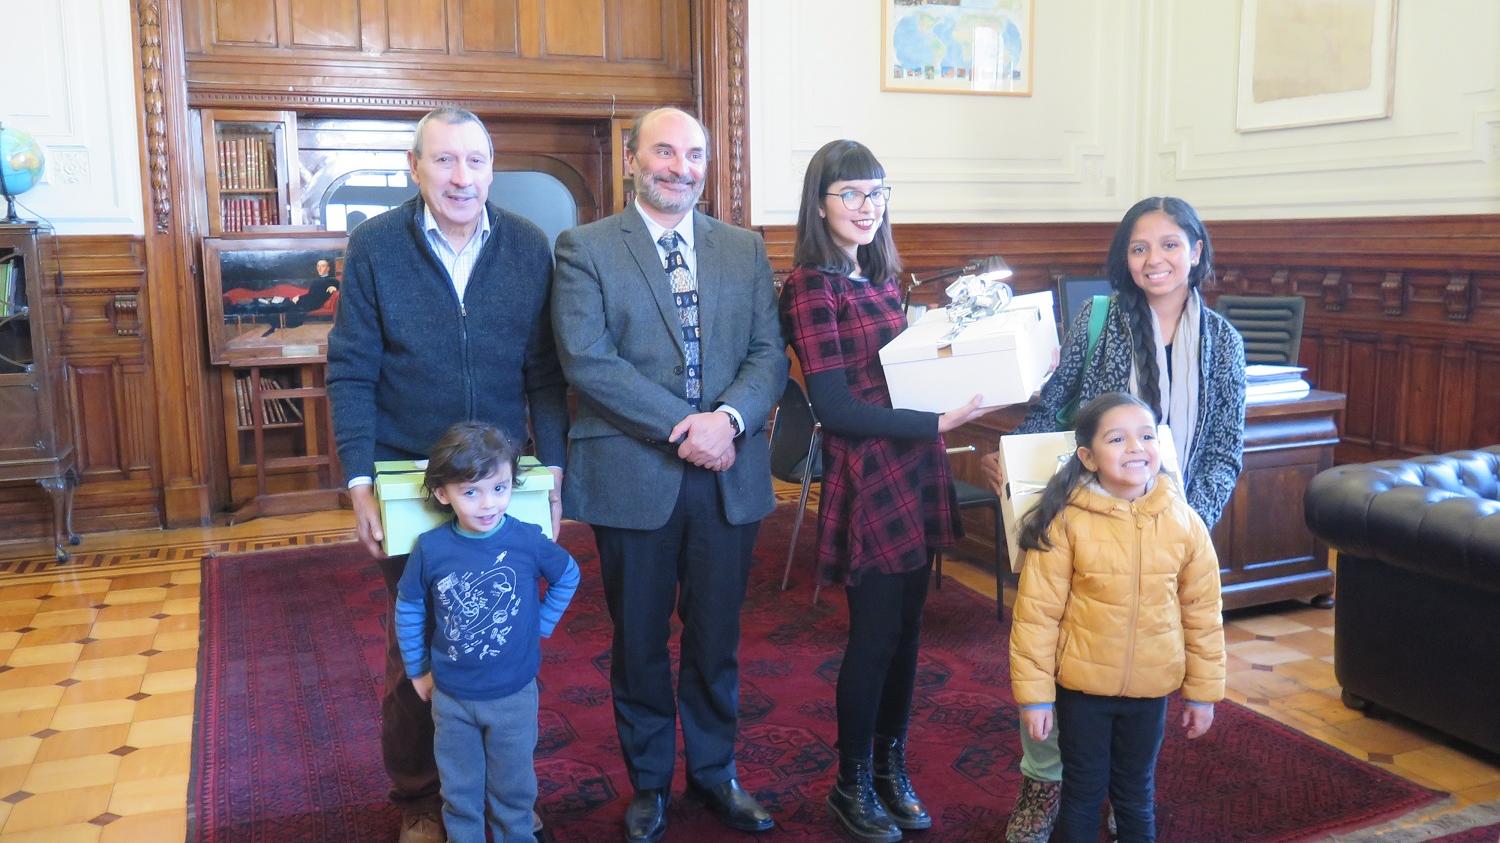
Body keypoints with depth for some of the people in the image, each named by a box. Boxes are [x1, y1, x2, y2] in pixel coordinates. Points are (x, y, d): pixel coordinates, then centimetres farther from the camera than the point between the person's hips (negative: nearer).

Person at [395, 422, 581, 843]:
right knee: (460, 789, 18)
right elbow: (408, 608, 1)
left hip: (515, 694, 0)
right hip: (451, 697, 1)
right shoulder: (431, 549, -15)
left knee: (514, 785, 18)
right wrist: (418, 670, 7)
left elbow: (568, 576, 2)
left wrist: (540, 626, 1)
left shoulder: (527, 540, -17)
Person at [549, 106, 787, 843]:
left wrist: (730, 419, -17)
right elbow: (587, 360, -12)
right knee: (639, 640, 12)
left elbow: (769, 352, 2)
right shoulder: (585, 249, -1)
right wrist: (682, 428, -17)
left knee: (716, 637, 15)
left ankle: (714, 773, 35)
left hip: (729, 473, 3)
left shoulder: (745, 249, 10)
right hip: (631, 474, -2)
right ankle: (649, 783, 32)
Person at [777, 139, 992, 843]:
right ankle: (852, 786, 23)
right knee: (875, 634, 3)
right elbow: (835, 409, -17)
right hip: (866, 476, -7)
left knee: (906, 628, 14)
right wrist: (939, 422, -19)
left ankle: (891, 768, 32)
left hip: (913, 470, 7)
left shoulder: (879, 278, 12)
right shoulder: (812, 287, -11)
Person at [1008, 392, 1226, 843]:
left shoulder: (1184, 522, -8)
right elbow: (1036, 613, -13)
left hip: (1150, 688, 3)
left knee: (1136, 793, 20)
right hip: (1081, 685, -2)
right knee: (1083, 793, 14)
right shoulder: (1065, 522, -18)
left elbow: (1203, 613, 1)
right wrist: (1034, 694, -11)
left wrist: (1203, 690, 5)